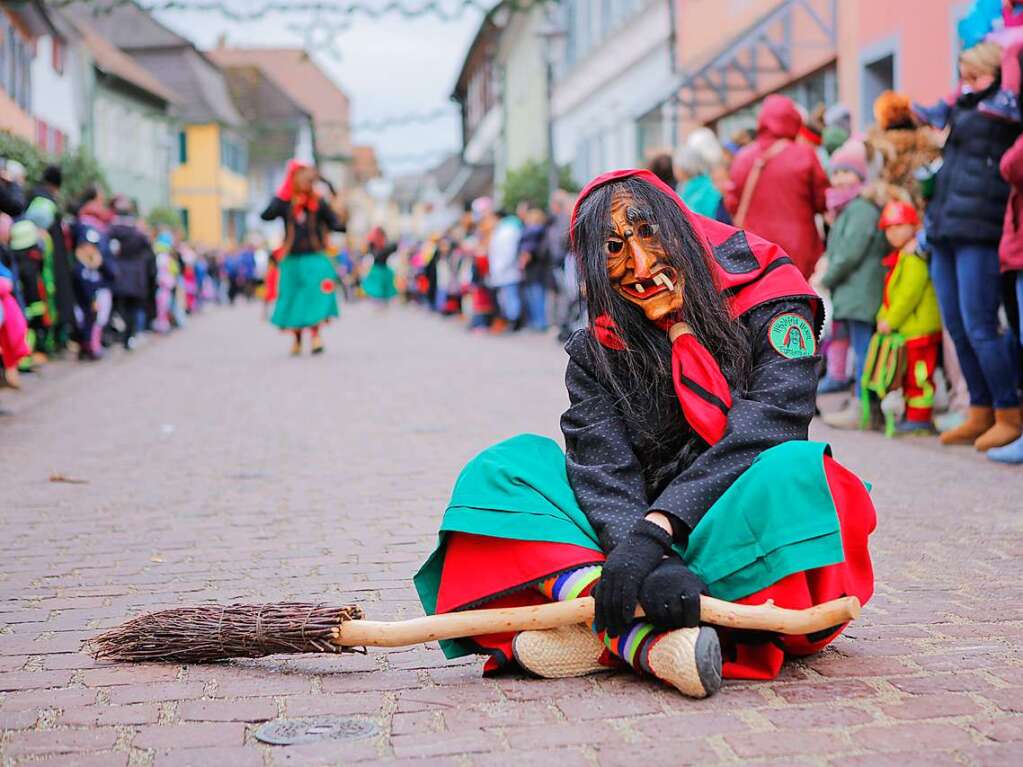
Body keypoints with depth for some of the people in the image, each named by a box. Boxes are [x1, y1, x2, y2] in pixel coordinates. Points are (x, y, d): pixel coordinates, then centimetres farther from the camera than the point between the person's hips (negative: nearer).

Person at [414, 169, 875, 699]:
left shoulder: (767, 304, -2)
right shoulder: (595, 353, 5)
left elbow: (766, 422, -18)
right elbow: (604, 471, -11)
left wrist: (658, 527, -30)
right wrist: (653, 563, -32)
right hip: (656, 545, 3)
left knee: (796, 466, -34)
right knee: (504, 466, -13)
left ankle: (610, 634, -36)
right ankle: (645, 639, -36)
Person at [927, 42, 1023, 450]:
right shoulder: (965, 113, 23)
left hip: (979, 236, -9)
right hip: (945, 234, 9)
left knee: (979, 329, -9)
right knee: (957, 330, 10)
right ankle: (981, 414, 19)